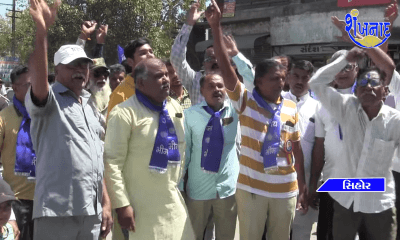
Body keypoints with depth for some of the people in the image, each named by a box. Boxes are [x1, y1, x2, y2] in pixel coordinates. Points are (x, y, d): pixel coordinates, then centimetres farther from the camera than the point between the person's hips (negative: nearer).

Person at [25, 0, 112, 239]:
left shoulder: (89, 109, 17)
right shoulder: (49, 100, -2)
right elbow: (38, 78, -26)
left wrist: (106, 203, 15)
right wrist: (42, 31, -36)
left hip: (91, 213, 7)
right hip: (57, 212, -6)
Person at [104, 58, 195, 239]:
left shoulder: (175, 108, 8)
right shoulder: (125, 113, -13)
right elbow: (112, 162, -15)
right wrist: (121, 204, -16)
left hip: (174, 203, 6)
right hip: (141, 207, -6)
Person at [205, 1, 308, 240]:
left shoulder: (291, 108, 3)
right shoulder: (245, 101, -6)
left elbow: (296, 147, 8)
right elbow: (226, 69, -18)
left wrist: (303, 184, 9)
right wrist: (216, 28, -26)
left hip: (286, 189, 3)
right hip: (251, 188, -2)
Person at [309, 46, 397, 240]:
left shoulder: (394, 120, -8)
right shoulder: (346, 108, -6)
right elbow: (316, 83, -9)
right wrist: (347, 59, -9)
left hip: (379, 204, 0)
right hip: (345, 199, 1)